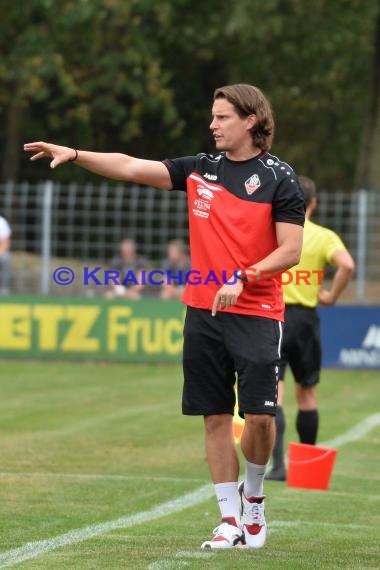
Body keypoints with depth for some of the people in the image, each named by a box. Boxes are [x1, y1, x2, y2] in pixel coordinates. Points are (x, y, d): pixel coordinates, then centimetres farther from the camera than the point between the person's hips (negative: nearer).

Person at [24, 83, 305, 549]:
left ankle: (253, 494, 16)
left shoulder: (279, 178, -4)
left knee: (260, 415, -11)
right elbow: (131, 167, 4)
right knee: (215, 416, 4)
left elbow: (290, 250, -8)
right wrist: (75, 155, -5)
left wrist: (242, 278, -19)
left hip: (257, 313, -4)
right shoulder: (200, 169, 9)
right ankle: (230, 518, 10)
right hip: (203, 312, 4)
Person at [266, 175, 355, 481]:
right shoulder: (324, 236, 0)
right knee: (307, 393, 16)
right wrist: (332, 296, -3)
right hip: (305, 318, 1)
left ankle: (278, 464, -20)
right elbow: (347, 265, -17)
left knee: (273, 394, -6)